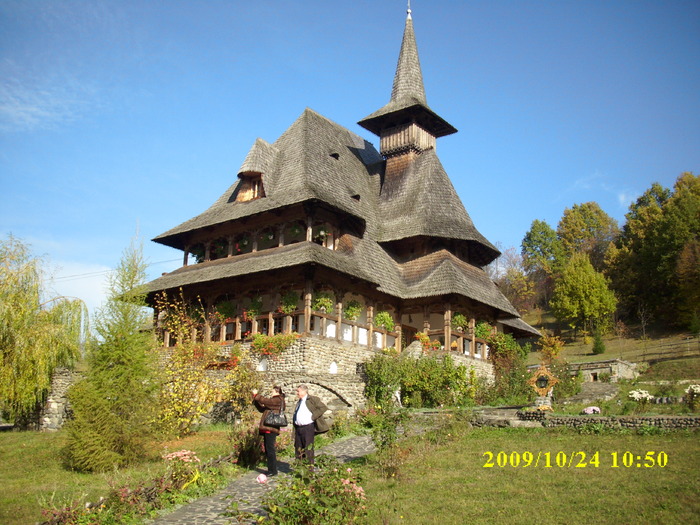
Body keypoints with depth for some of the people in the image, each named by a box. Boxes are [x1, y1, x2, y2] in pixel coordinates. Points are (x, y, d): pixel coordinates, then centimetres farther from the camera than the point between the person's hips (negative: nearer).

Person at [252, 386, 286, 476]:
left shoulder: (278, 400, -8)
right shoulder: (274, 400, 21)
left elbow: (265, 401, -19)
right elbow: (262, 409, 23)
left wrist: (256, 395, -6)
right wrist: (256, 400, 13)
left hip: (271, 429, -10)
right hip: (267, 428, 10)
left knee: (270, 450, -6)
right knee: (267, 450, 12)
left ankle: (273, 471, 1)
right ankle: (270, 470, 19)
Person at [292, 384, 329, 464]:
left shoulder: (312, 399, -6)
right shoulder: (299, 402, 19)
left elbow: (323, 408, -14)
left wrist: (313, 417, -14)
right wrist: (294, 426, 14)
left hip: (308, 427, -8)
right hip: (298, 428, 8)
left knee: (308, 449, -5)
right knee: (298, 449, 12)